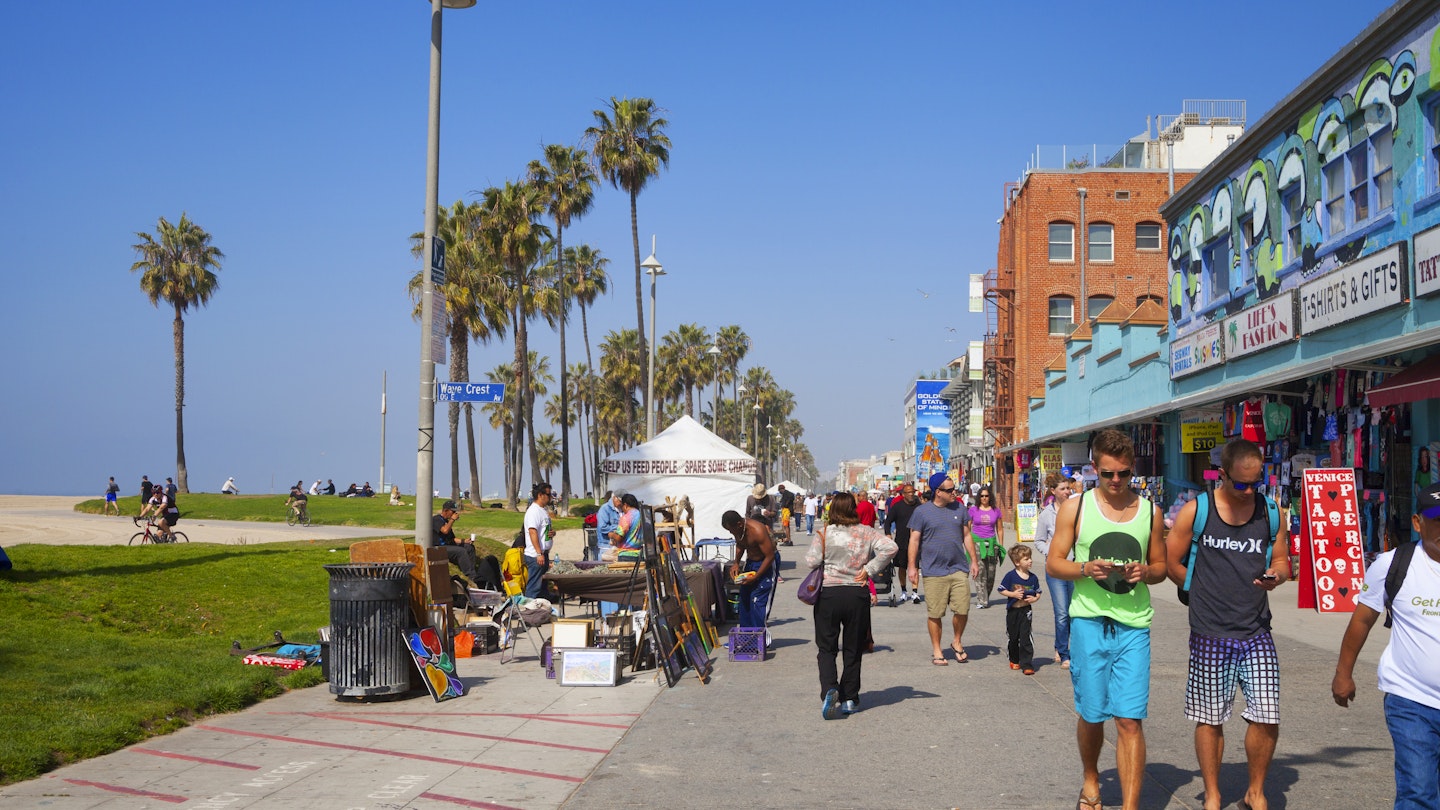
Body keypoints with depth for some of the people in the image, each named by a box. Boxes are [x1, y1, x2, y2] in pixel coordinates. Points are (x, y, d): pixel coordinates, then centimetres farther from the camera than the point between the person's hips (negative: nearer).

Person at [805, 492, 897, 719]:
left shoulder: (825, 533, -5)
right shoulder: (866, 532, 0)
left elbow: (812, 560, -10)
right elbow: (890, 547, -12)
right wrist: (869, 570, -6)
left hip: (828, 594, -2)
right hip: (858, 595, 2)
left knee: (826, 647, 6)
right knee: (853, 649, 13)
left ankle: (829, 690, -16)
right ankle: (849, 699, 18)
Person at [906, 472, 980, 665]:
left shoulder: (959, 509, 11)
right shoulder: (922, 511, 0)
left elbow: (967, 536, 17)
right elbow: (914, 540, 1)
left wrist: (973, 560, 14)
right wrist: (912, 566, -2)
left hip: (959, 569, 3)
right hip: (934, 572, -3)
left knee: (962, 610, -2)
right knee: (935, 613, 1)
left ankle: (957, 642, 23)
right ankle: (936, 651, 15)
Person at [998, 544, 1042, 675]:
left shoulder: (1033, 578, -1)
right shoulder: (1010, 576, -10)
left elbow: (1038, 593, 9)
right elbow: (1002, 590, -5)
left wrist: (1035, 599, -12)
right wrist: (1013, 594, -19)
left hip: (1026, 611, 0)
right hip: (1012, 610, 0)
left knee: (1026, 637, -9)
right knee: (1012, 637, 14)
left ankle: (1027, 664, -7)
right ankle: (1014, 660, 34)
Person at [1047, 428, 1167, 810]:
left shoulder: (1149, 512, 8)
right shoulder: (1075, 508, 3)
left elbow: (1161, 566, 15)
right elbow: (1053, 563, 5)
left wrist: (1145, 572, -8)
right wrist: (1086, 569, -15)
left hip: (1134, 625, 0)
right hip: (1089, 622, 0)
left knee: (1130, 720, -6)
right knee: (1091, 714, 11)